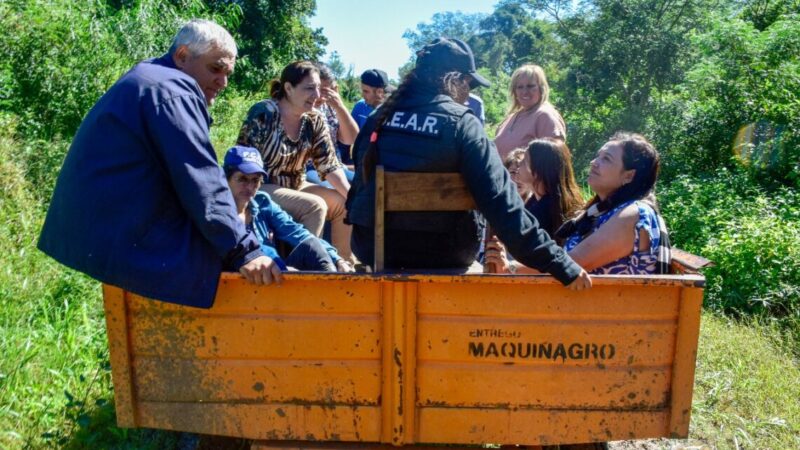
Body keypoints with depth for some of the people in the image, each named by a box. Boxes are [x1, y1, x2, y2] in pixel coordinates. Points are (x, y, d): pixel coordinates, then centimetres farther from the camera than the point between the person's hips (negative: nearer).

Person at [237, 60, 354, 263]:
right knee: (315, 206, -26)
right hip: (259, 188, -7)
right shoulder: (264, 113, -19)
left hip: (294, 186, 7)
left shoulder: (315, 121, -1)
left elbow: (330, 165, -3)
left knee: (344, 204, -6)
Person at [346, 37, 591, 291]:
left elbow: (361, 182, 12)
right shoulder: (461, 124, -11)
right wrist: (558, 263, -18)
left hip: (374, 247, 4)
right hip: (440, 255, -4)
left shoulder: (380, 116, 3)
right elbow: (500, 200, -19)